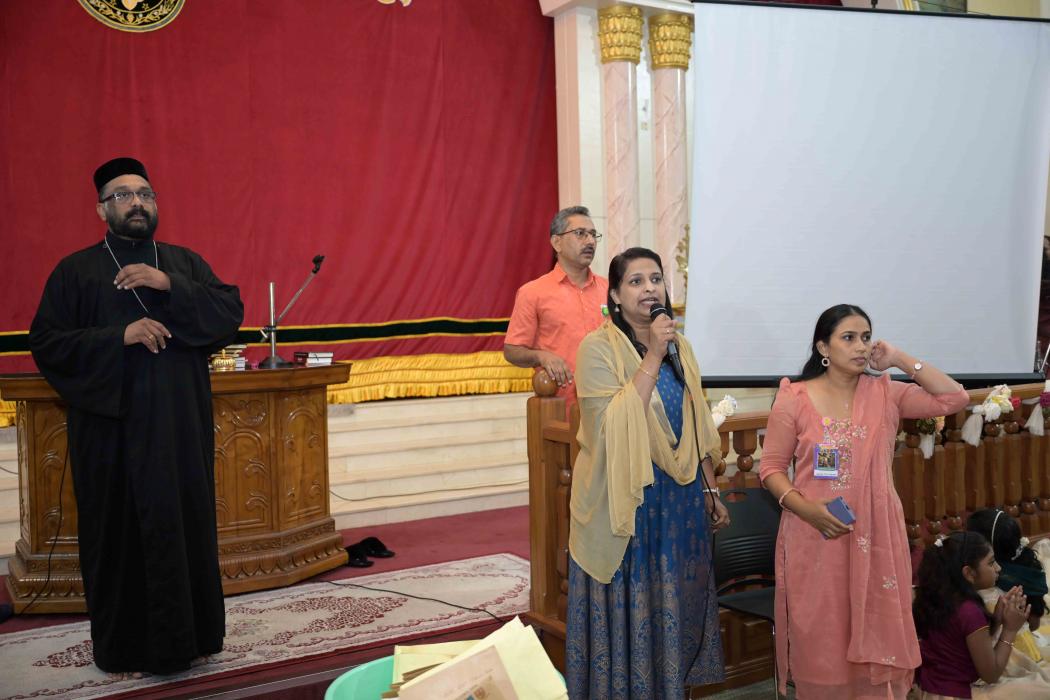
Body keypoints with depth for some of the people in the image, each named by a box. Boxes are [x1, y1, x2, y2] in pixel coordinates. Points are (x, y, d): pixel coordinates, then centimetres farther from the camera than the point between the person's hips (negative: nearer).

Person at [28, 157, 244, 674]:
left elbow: (231, 312, 0)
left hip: (181, 425, 2)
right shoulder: (75, 272, 5)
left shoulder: (185, 263, 12)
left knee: (186, 525, 4)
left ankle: (185, 636, 17)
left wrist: (169, 286, -13)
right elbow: (46, 343, -3)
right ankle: (123, 645, 15)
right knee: (120, 533, 2)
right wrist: (120, 336, -16)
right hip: (111, 428, -2)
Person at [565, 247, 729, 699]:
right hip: (624, 500, -5)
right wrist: (652, 356, -21)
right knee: (626, 606, 5)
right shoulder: (598, 348, -11)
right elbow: (616, 424, -23)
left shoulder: (680, 348, 8)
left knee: (674, 604, 14)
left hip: (679, 497, 6)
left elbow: (696, 427, 13)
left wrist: (711, 491, 13)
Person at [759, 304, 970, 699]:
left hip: (875, 537, 2)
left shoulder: (885, 394, 3)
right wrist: (807, 509, -18)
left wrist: (901, 360, -4)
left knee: (876, 639, 9)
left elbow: (954, 399, -3)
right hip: (816, 538, -2)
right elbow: (771, 468, -2)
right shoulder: (794, 399, -4)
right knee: (821, 640, 8)